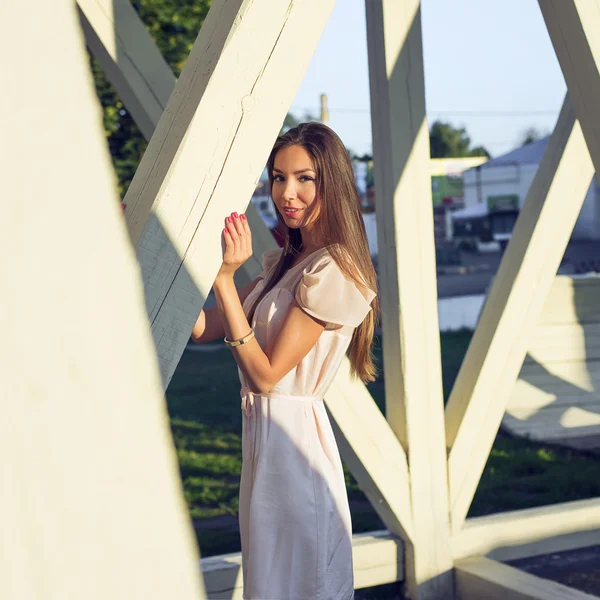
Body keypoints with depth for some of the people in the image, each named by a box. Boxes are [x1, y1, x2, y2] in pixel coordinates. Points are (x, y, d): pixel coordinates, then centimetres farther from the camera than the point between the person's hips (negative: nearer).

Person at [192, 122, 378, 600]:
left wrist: (225, 278, -24)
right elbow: (203, 329, 6)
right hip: (264, 430, 9)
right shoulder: (285, 262, 10)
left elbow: (265, 375, -19)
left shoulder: (333, 271, -18)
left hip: (293, 434, -9)